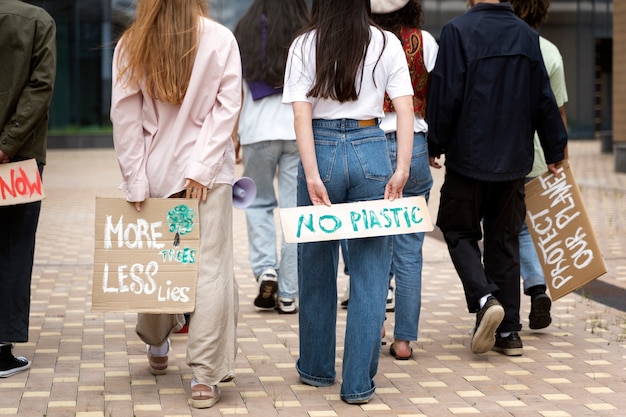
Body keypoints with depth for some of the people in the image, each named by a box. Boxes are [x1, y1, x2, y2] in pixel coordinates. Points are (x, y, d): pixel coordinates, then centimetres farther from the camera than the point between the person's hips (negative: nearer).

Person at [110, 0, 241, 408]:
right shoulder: (220, 39, -4)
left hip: (155, 168, 2)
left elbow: (124, 116, -3)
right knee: (210, 266, -1)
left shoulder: (131, 45, -2)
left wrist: (135, 181, 0)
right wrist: (202, 167, -6)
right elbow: (227, 106, -8)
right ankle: (205, 377, -3)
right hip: (209, 172, -2)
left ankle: (157, 344, 38)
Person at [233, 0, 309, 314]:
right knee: (295, 209, 4)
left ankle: (265, 268, -2)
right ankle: (287, 294, 6)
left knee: (258, 203, 18)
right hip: (299, 132, 0)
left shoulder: (245, 34, 5)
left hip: (258, 132, 1)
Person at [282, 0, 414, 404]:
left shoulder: (305, 45, 1)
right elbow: (405, 109, -5)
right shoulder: (386, 43, 2)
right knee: (370, 272, 4)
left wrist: (313, 175, -11)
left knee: (317, 267, 14)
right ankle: (359, 382, 4)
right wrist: (402, 169, -8)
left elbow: (302, 113, -8)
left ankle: (317, 367, 28)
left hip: (321, 149, 0)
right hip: (370, 151, 0)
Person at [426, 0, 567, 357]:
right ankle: (509, 331, 12)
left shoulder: (458, 31, -10)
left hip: (468, 157, -4)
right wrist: (555, 150, 18)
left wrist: (435, 146, -1)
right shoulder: (528, 36, 4)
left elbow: (446, 96, -12)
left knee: (459, 232, 10)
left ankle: (485, 299, -13)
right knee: (505, 240, 11)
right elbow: (544, 100, 8)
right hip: (514, 160, 4)